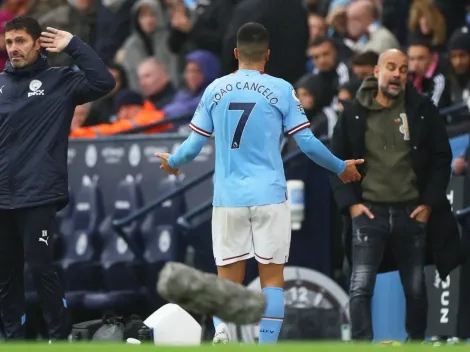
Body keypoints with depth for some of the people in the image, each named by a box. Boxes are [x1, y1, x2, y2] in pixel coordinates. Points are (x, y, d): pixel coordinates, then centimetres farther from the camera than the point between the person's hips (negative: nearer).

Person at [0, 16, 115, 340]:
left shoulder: (59, 81, 1)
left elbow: (104, 82, -13)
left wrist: (73, 45, -11)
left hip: (38, 196, -4)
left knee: (40, 268, -7)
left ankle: (60, 337, 3)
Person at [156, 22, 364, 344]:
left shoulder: (215, 89, 4)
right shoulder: (280, 89, -2)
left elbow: (195, 144, 7)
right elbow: (307, 142, -2)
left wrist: (173, 162, 28)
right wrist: (340, 167, 15)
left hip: (228, 198, 2)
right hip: (268, 196, -2)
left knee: (228, 279, 7)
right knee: (272, 277, 6)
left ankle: (222, 330, -19)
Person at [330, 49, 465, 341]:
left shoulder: (423, 110, 2)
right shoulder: (354, 113, 2)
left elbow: (441, 158, 4)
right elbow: (337, 160, 6)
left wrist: (430, 202, -3)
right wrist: (350, 202, -4)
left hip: (411, 212, 1)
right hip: (369, 210, -1)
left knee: (416, 289, 11)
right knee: (361, 287, -13)